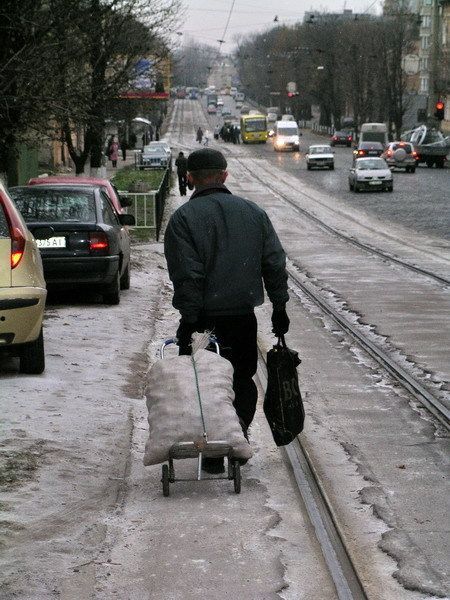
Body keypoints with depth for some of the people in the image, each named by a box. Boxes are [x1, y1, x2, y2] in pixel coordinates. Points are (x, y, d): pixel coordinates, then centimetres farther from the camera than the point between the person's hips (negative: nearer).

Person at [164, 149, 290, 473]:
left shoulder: (183, 218, -7)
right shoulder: (253, 212, 7)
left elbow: (186, 276, -14)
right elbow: (275, 264, 6)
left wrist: (189, 319, -12)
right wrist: (279, 307, 12)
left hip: (204, 318, -4)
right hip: (244, 315, 4)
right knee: (243, 379, 18)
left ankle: (213, 454, 5)